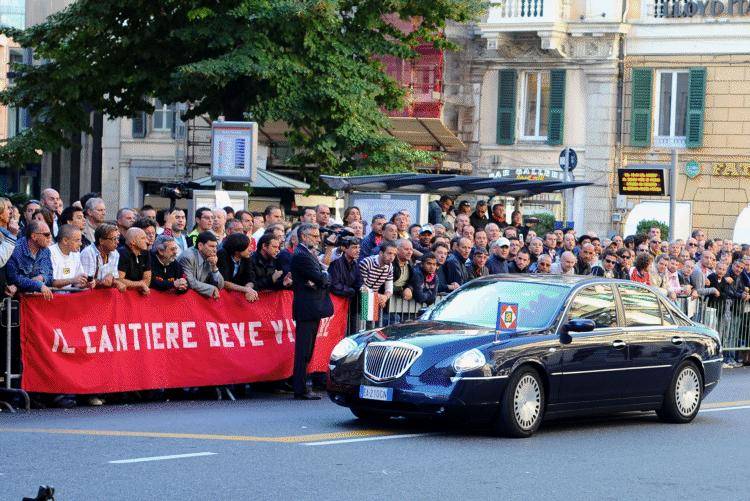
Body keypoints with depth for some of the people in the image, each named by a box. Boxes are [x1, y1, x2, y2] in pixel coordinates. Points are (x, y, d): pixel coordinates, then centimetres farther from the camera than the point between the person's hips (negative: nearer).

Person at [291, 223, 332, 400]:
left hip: (313, 308, 10)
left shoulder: (308, 253, 18)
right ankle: (300, 390, -5)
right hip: (307, 308, -10)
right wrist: (324, 277, 2)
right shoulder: (301, 255, -14)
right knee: (303, 350, -7)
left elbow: (324, 279, 12)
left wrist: (319, 281, -10)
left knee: (306, 351, 14)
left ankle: (300, 387, 20)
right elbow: (321, 279, -20)